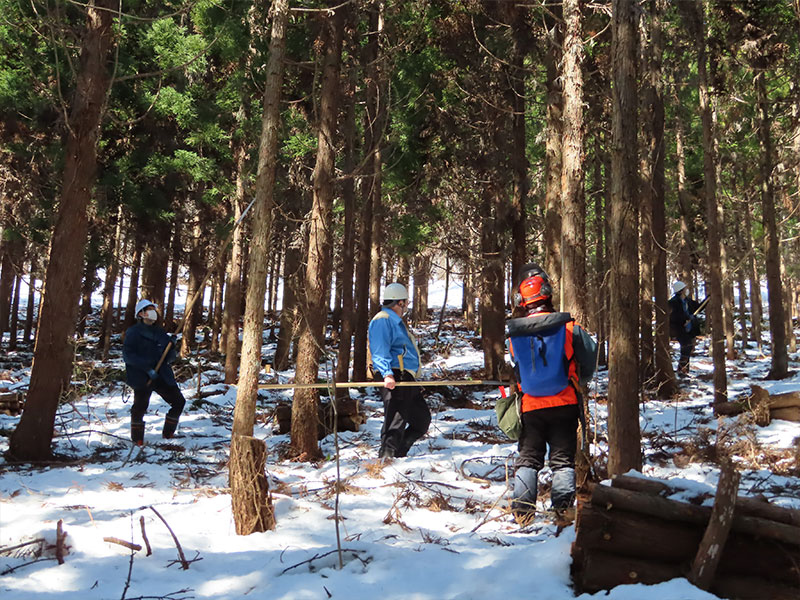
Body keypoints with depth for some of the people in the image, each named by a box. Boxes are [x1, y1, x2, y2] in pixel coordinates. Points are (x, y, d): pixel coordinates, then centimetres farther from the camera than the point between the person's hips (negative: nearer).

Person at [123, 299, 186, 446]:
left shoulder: (160, 333, 17)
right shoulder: (133, 332, -1)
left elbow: (170, 358, 17)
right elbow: (127, 355, -12)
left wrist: (171, 346, -5)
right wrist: (147, 367, -21)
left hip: (162, 376, 6)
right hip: (142, 377, -5)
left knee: (179, 402, 2)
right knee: (140, 408, -7)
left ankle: (167, 434, 18)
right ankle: (137, 439, 15)